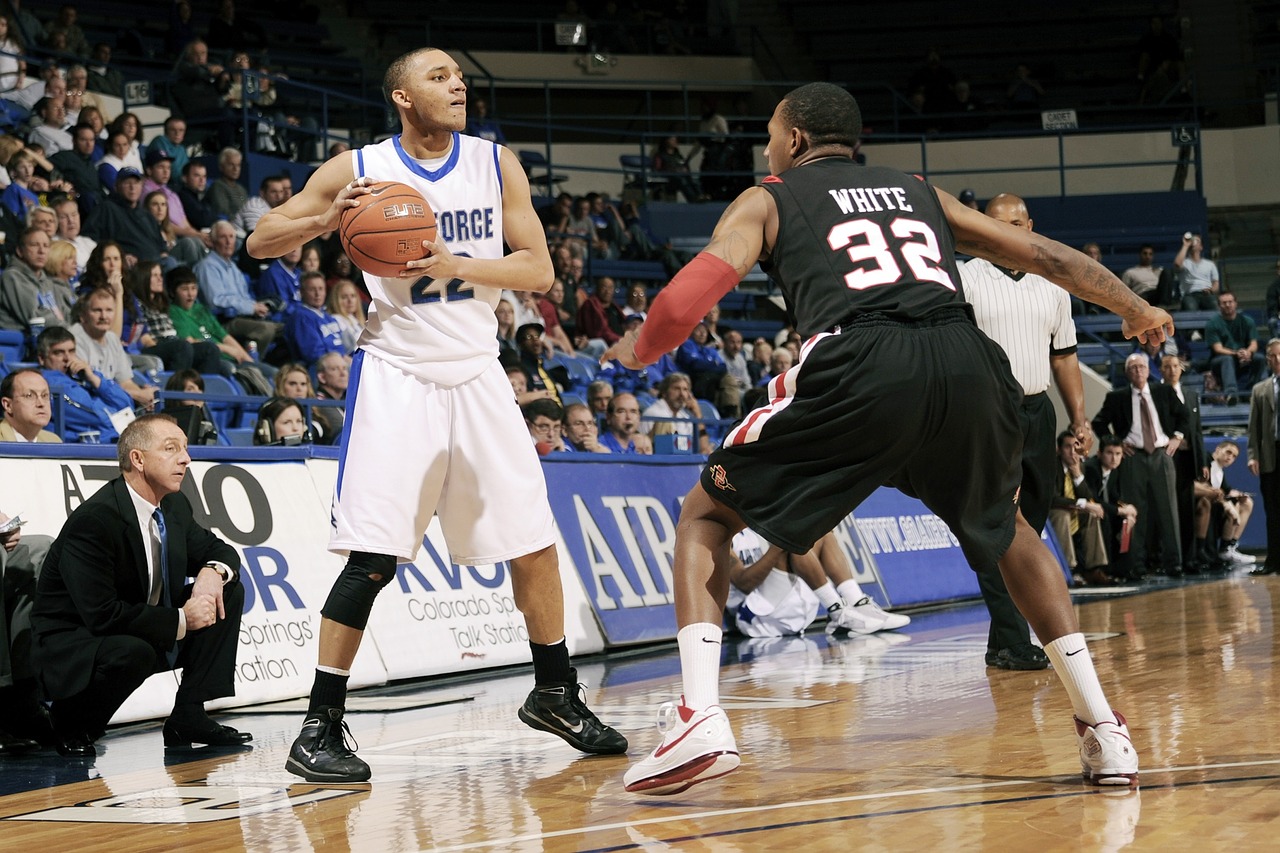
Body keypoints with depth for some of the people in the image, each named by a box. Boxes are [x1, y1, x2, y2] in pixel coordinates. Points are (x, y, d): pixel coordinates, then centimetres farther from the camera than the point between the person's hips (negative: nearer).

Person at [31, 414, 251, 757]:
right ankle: (71, 723, -8)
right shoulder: (93, 520, -25)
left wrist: (213, 572, -11)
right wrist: (180, 620, -25)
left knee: (228, 590, -2)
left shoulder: (175, 506, 0)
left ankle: (188, 716, -2)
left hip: (146, 634, 8)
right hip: (71, 646, -8)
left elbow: (217, 550, 15)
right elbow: (102, 615, -30)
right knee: (132, 652, -40)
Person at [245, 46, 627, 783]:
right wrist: (326, 221, -21)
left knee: (535, 543, 8)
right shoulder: (358, 170, -6)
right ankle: (320, 728, -6)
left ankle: (555, 695, 27)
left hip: (478, 373, 4)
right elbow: (261, 242, -2)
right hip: (399, 374, -4)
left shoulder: (496, 164, 1)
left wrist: (456, 266, -18)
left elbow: (539, 268, -2)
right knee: (374, 557, -14)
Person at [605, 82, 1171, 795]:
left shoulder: (768, 200, 23)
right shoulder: (922, 193, 34)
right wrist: (1138, 310, 50)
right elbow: (1045, 256, 35)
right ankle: (1103, 727, 23)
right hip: (968, 360, 4)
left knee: (705, 517, 15)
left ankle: (701, 720, -4)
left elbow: (695, 292, 7)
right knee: (1009, 531, 32)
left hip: (859, 367, -4)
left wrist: (637, 352, 28)